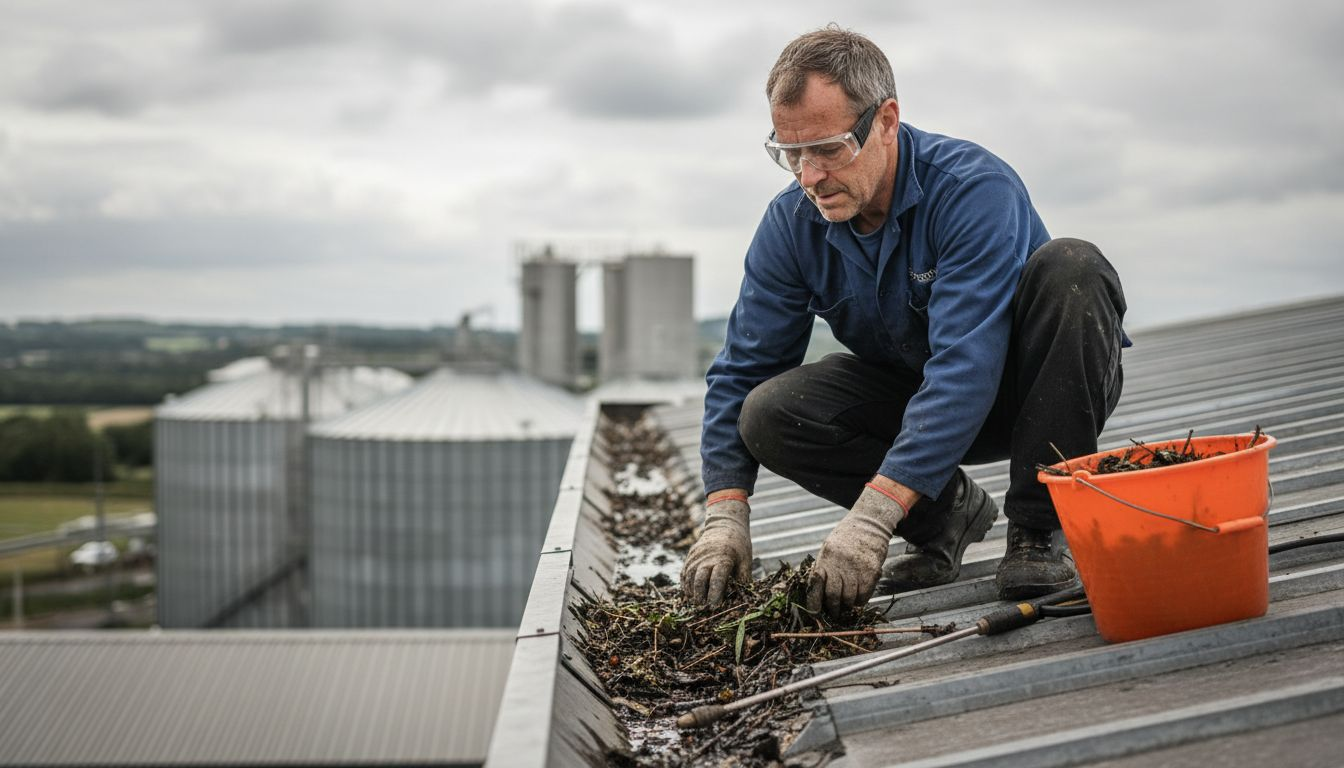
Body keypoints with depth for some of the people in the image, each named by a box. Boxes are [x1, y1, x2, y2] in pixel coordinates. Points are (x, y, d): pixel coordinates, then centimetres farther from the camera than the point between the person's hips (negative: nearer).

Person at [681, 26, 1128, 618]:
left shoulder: (973, 187, -29)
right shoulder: (791, 224, -12)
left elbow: (966, 367, -38)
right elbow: (740, 373, -8)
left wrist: (872, 516, -45)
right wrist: (725, 514, -23)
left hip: (1030, 388, -4)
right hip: (908, 392, 4)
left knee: (1069, 268, -34)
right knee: (769, 415, -23)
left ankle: (1041, 525, -22)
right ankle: (947, 514, 0)